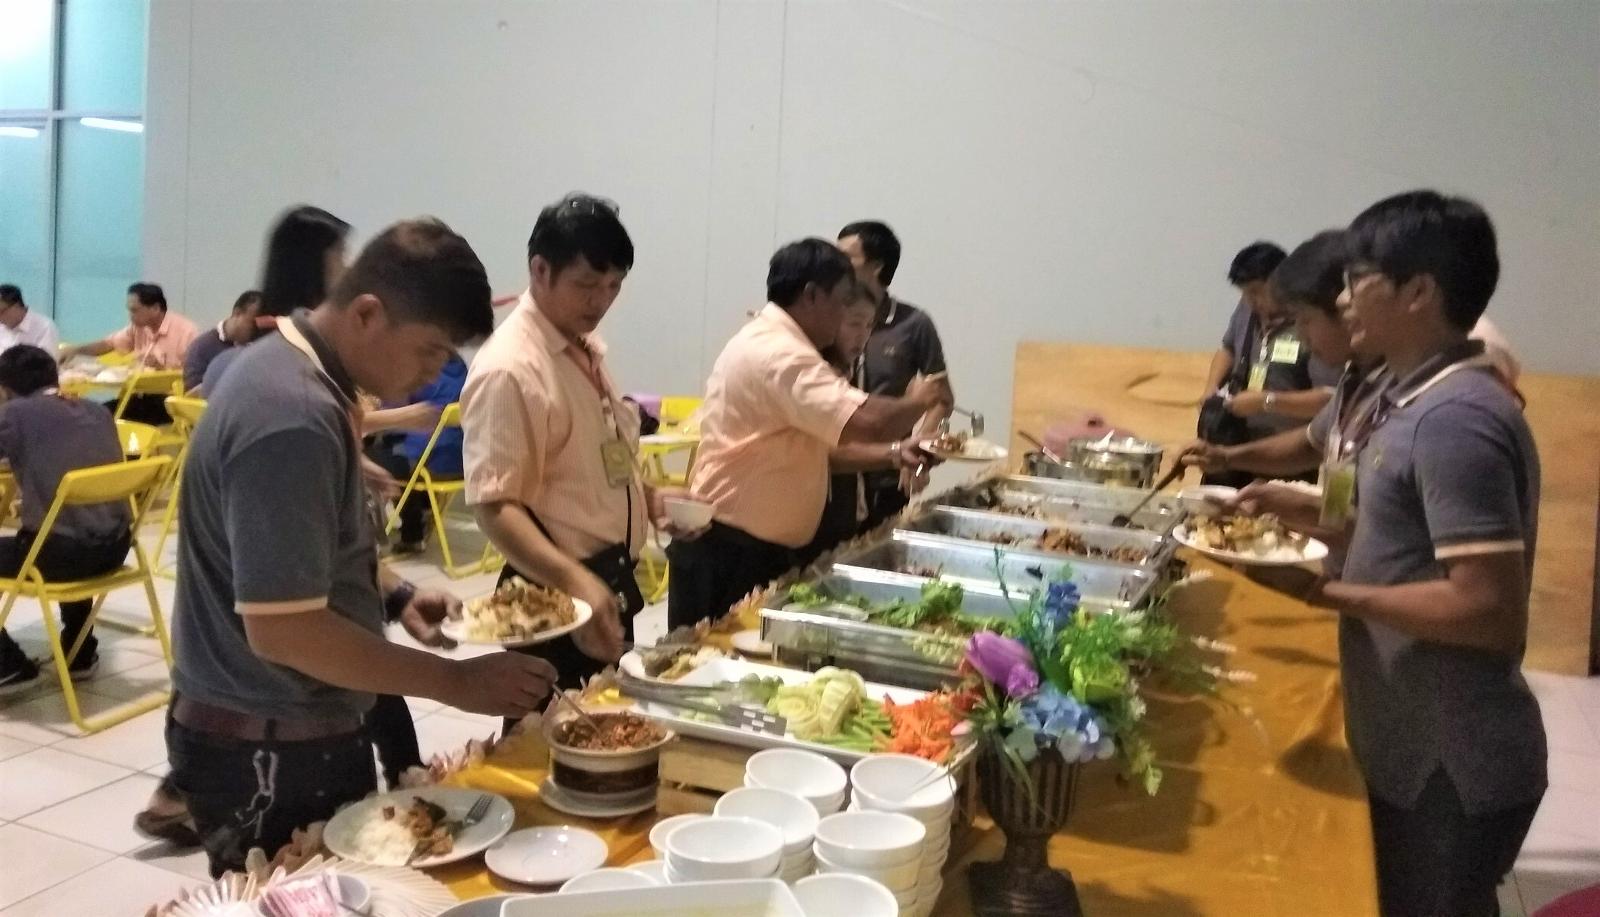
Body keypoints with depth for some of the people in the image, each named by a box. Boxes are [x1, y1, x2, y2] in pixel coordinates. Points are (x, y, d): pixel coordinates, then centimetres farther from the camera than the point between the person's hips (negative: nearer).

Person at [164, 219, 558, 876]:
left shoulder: (297, 372, 6)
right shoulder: (295, 416, -26)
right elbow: (282, 628, -27)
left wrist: (393, 596, 5)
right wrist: (455, 682, -21)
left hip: (295, 733, 10)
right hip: (271, 752, -10)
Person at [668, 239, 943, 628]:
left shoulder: (771, 345, 15)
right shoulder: (778, 354, -19)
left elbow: (820, 445, 20)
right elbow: (866, 421, -31)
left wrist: (892, 453, 7)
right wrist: (916, 402, -10)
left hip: (762, 550, 10)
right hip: (730, 555, -10)